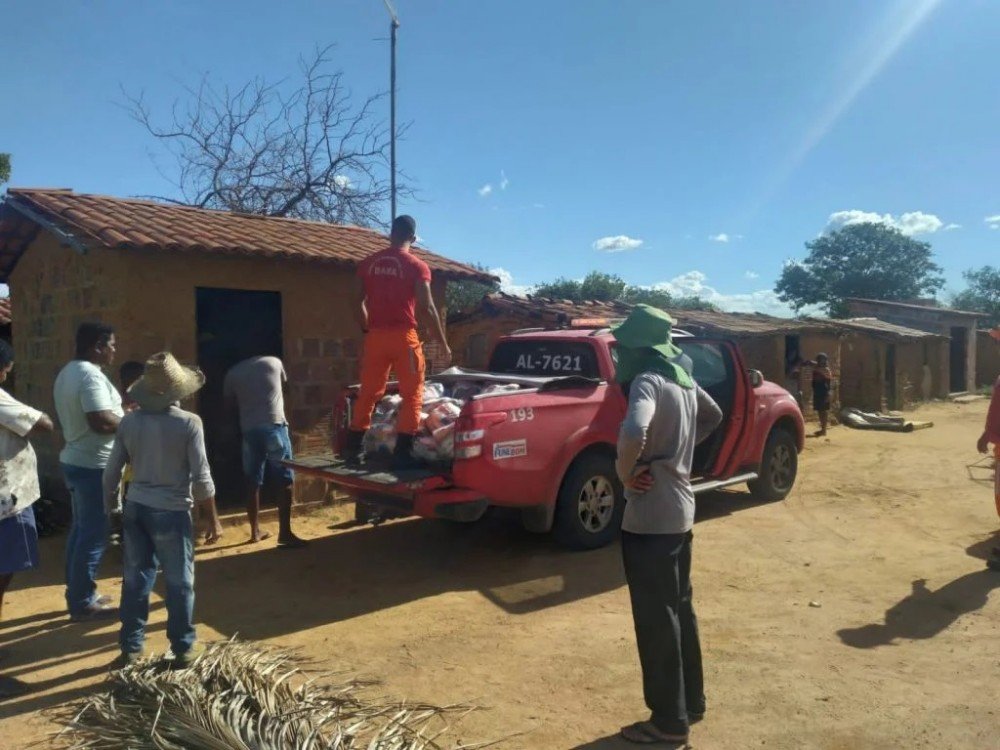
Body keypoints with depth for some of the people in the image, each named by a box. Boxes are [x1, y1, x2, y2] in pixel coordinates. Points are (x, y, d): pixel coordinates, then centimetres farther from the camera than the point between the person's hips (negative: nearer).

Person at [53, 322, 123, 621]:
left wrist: (120, 412, 11)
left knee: (81, 530, 18)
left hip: (74, 460, 11)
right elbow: (102, 422, -28)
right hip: (94, 466, -11)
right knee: (94, 535, -1)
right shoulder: (90, 375, -20)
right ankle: (83, 603, 7)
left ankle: (77, 594, 28)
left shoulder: (67, 372, 12)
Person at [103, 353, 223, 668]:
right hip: (172, 511, -5)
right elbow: (201, 478, -13)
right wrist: (213, 519, -4)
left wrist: (110, 509, 21)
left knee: (135, 577, 15)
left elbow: (112, 472, 6)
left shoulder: (129, 422, 0)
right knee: (179, 582, 7)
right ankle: (183, 648, 17)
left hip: (136, 508, 5)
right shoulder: (189, 423, -14)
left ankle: (130, 646, 25)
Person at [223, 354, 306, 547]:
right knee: (285, 481, -1)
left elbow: (230, 402, 20)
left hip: (249, 430, 3)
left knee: (253, 483, 10)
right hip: (274, 426, -3)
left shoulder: (233, 372, 11)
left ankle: (255, 531, 19)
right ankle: (284, 533, -5)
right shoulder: (274, 362, 9)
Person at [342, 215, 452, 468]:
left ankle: (352, 447, 19)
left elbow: (359, 302, 13)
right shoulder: (417, 266, -4)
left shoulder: (369, 263, 10)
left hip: (375, 336, 5)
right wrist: (443, 343, -1)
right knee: (412, 394, 4)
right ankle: (402, 452, 0)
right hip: (404, 336, -4)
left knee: (369, 392, 14)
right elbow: (427, 308, -8)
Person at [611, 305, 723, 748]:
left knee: (655, 619, 4)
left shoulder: (647, 380, -19)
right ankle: (691, 703, 35)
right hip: (680, 509, 9)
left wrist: (624, 474, -19)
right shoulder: (682, 378, 8)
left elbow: (633, 433, -38)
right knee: (679, 608, 20)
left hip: (651, 516, -9)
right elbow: (713, 416, 26)